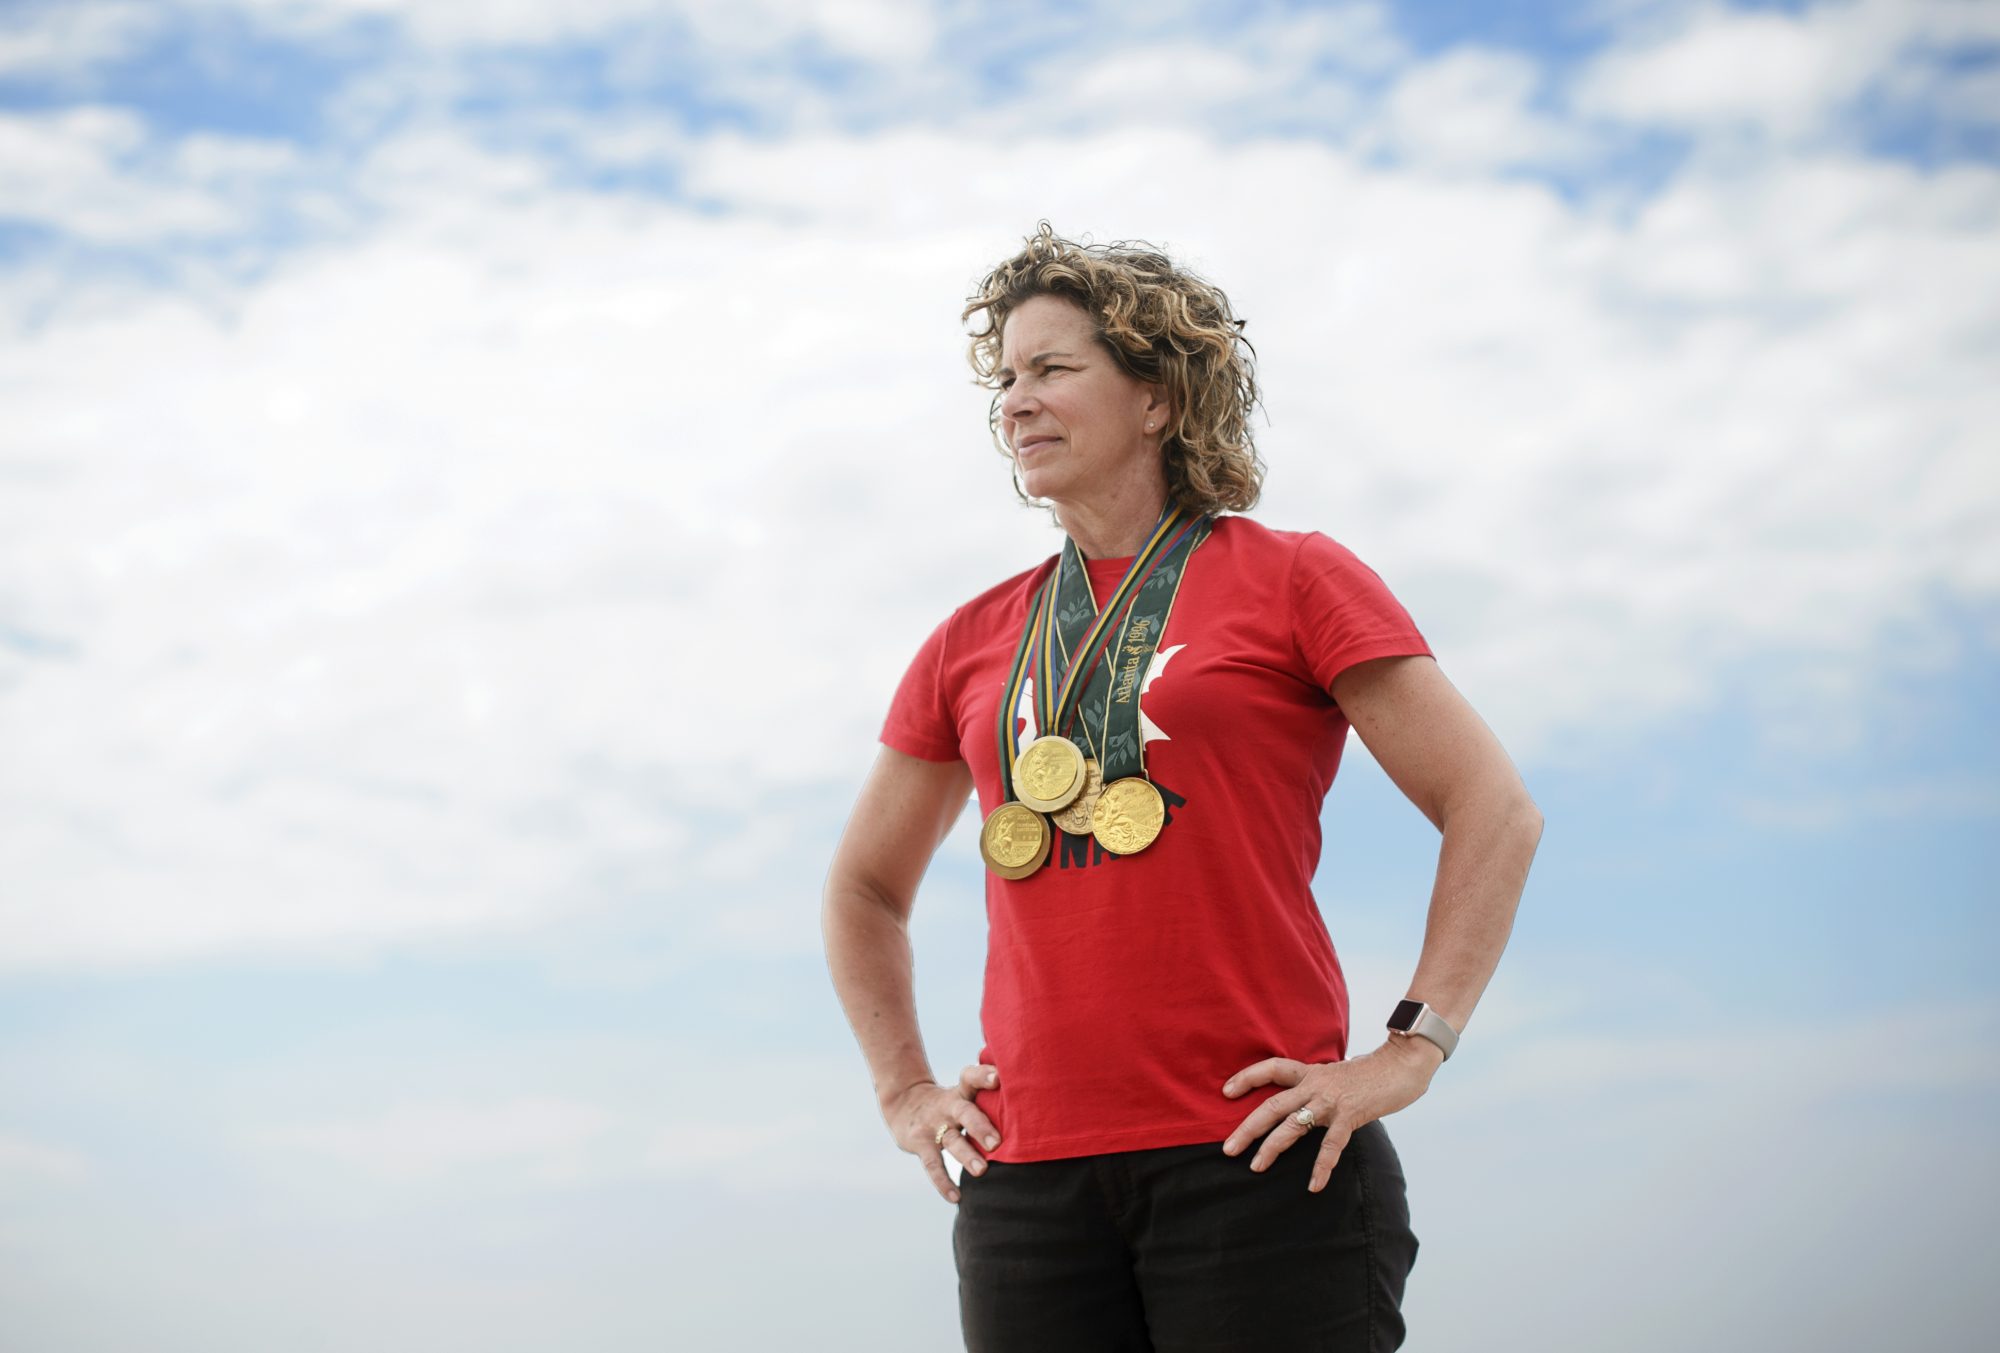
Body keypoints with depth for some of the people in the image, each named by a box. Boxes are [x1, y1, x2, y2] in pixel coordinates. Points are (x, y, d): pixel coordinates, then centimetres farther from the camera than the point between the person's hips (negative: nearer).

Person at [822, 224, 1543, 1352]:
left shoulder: (1291, 580, 4)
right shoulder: (974, 645, 15)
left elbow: (1496, 809, -1)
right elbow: (865, 889, 27)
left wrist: (1410, 1052, -9)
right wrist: (905, 1090, 15)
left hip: (1255, 1157, -4)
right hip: (1030, 1181, 4)